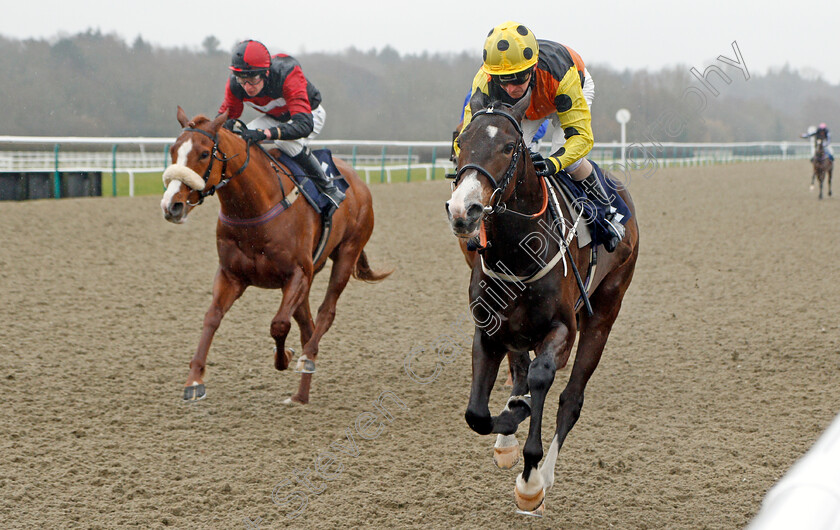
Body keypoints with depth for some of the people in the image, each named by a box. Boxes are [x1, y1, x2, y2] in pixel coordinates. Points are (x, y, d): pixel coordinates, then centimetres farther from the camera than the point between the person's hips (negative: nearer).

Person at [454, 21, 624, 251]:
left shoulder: (559, 72, -47)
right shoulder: (485, 85, -40)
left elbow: (581, 134, -44)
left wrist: (554, 162, -64)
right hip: (526, 109, 3)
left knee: (568, 159, -24)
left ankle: (607, 212, 1)